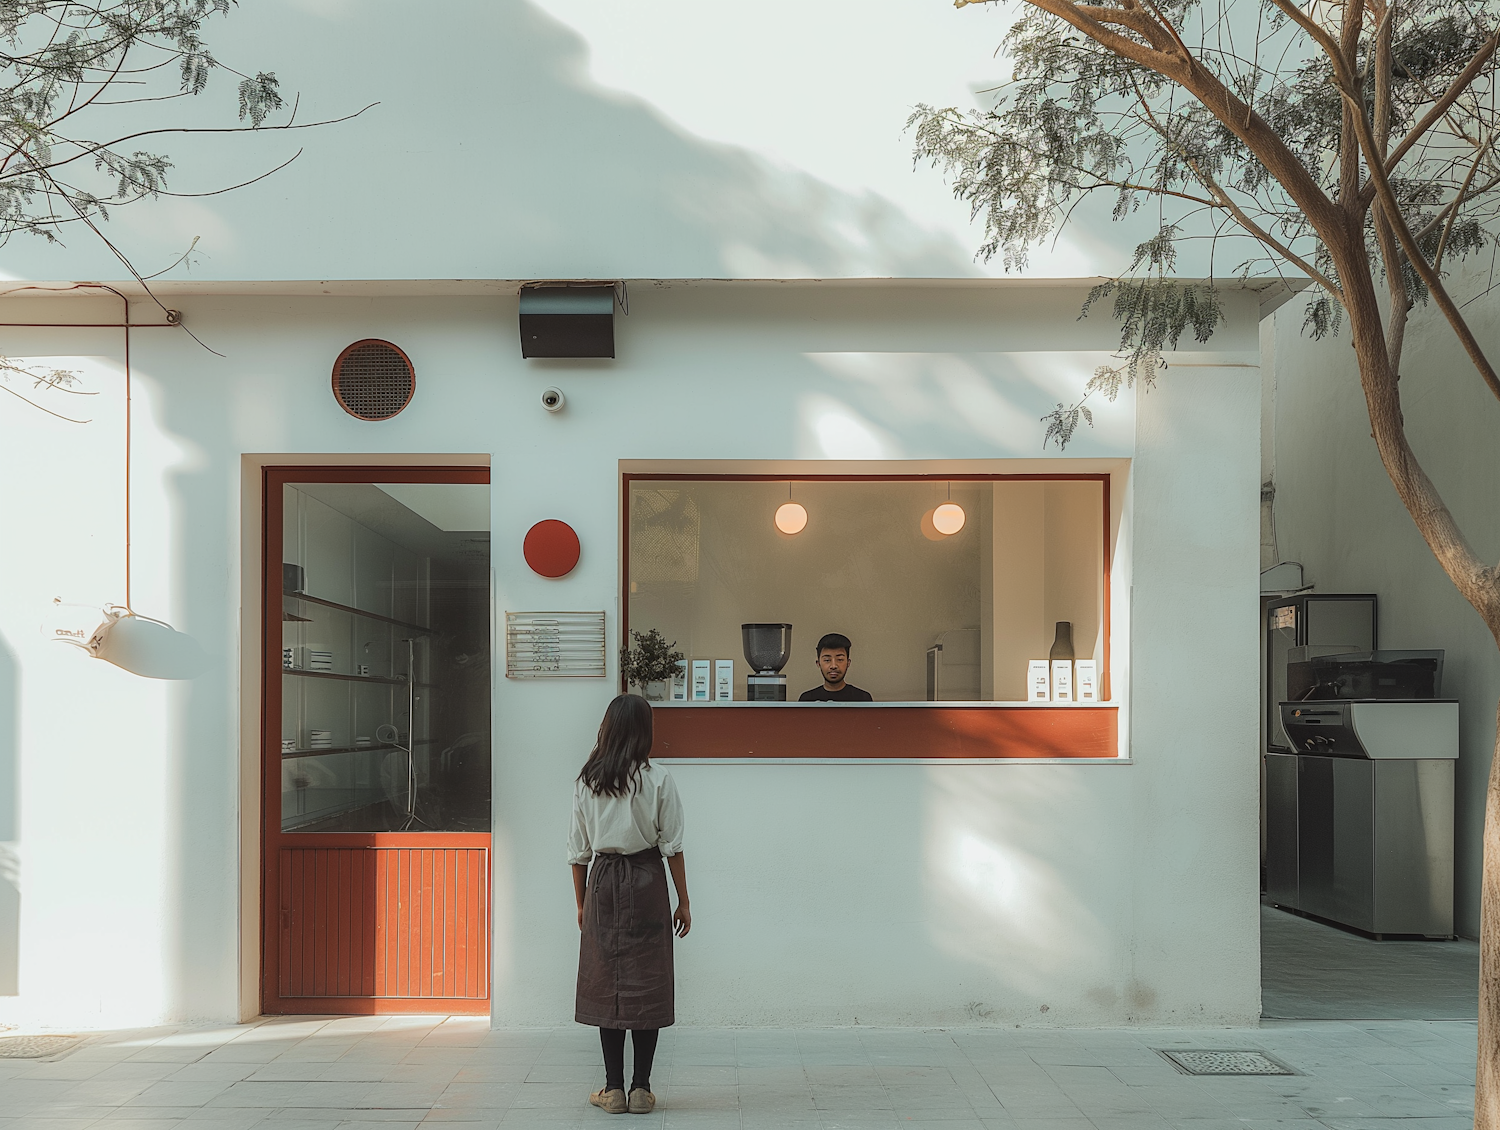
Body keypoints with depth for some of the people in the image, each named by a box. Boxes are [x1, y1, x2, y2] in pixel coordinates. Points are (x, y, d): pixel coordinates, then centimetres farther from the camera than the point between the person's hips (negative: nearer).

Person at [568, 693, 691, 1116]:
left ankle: (613, 1089, 10)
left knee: (606, 983, 7)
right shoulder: (658, 780, -6)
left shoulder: (586, 781, 0)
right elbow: (672, 846, -4)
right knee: (646, 984, 4)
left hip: (602, 881, 2)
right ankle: (640, 1088, 6)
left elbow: (578, 850, 5)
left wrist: (582, 903, 15)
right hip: (646, 882, -2)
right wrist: (683, 902, 4)